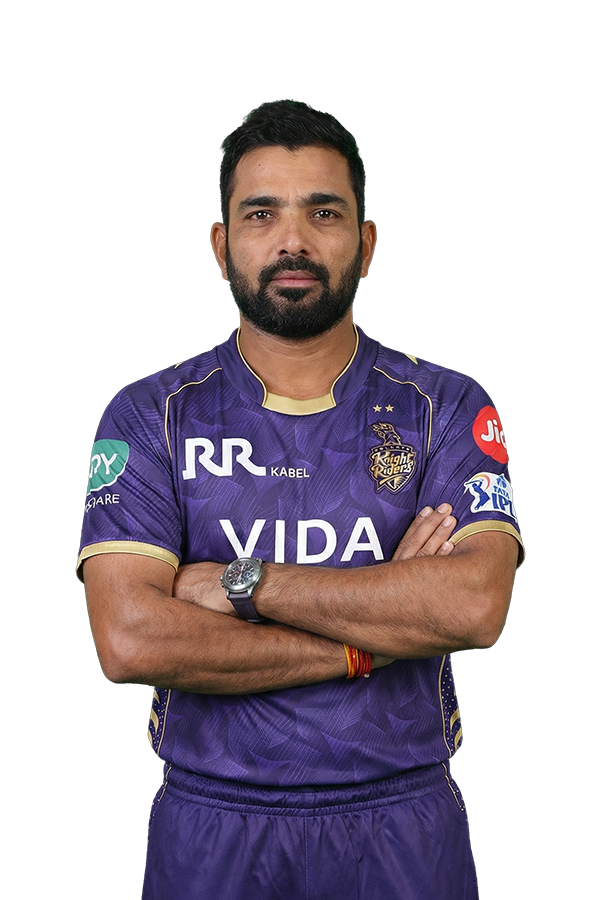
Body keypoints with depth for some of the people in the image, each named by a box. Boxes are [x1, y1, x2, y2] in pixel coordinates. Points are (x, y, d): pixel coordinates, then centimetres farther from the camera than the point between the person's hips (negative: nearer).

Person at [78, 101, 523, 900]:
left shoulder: (446, 409, -3)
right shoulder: (149, 416, -4)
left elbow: (475, 606, -19)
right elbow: (130, 640, -16)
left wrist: (243, 584, -17)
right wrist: (372, 637, -16)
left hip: (401, 827, 1)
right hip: (212, 827, 0)